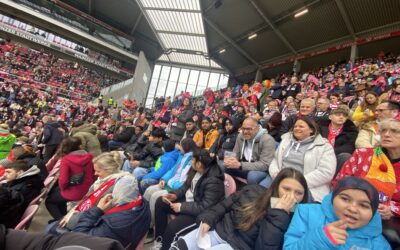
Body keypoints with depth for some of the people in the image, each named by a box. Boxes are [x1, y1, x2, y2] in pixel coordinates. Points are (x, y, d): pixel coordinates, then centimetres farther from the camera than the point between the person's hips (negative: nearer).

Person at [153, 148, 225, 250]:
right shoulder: (196, 170, -6)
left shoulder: (213, 181, -31)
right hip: (188, 200, 9)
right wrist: (175, 195, -8)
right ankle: (160, 239, 14)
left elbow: (204, 207, -30)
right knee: (160, 202, 5)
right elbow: (186, 186, 9)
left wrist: (182, 207, -24)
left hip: (200, 213, -9)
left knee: (172, 226, -26)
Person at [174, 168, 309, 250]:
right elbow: (224, 205, 7)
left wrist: (279, 213, -26)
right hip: (219, 229, 4)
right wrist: (208, 220, -3)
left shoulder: (292, 221, -10)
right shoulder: (253, 191, -2)